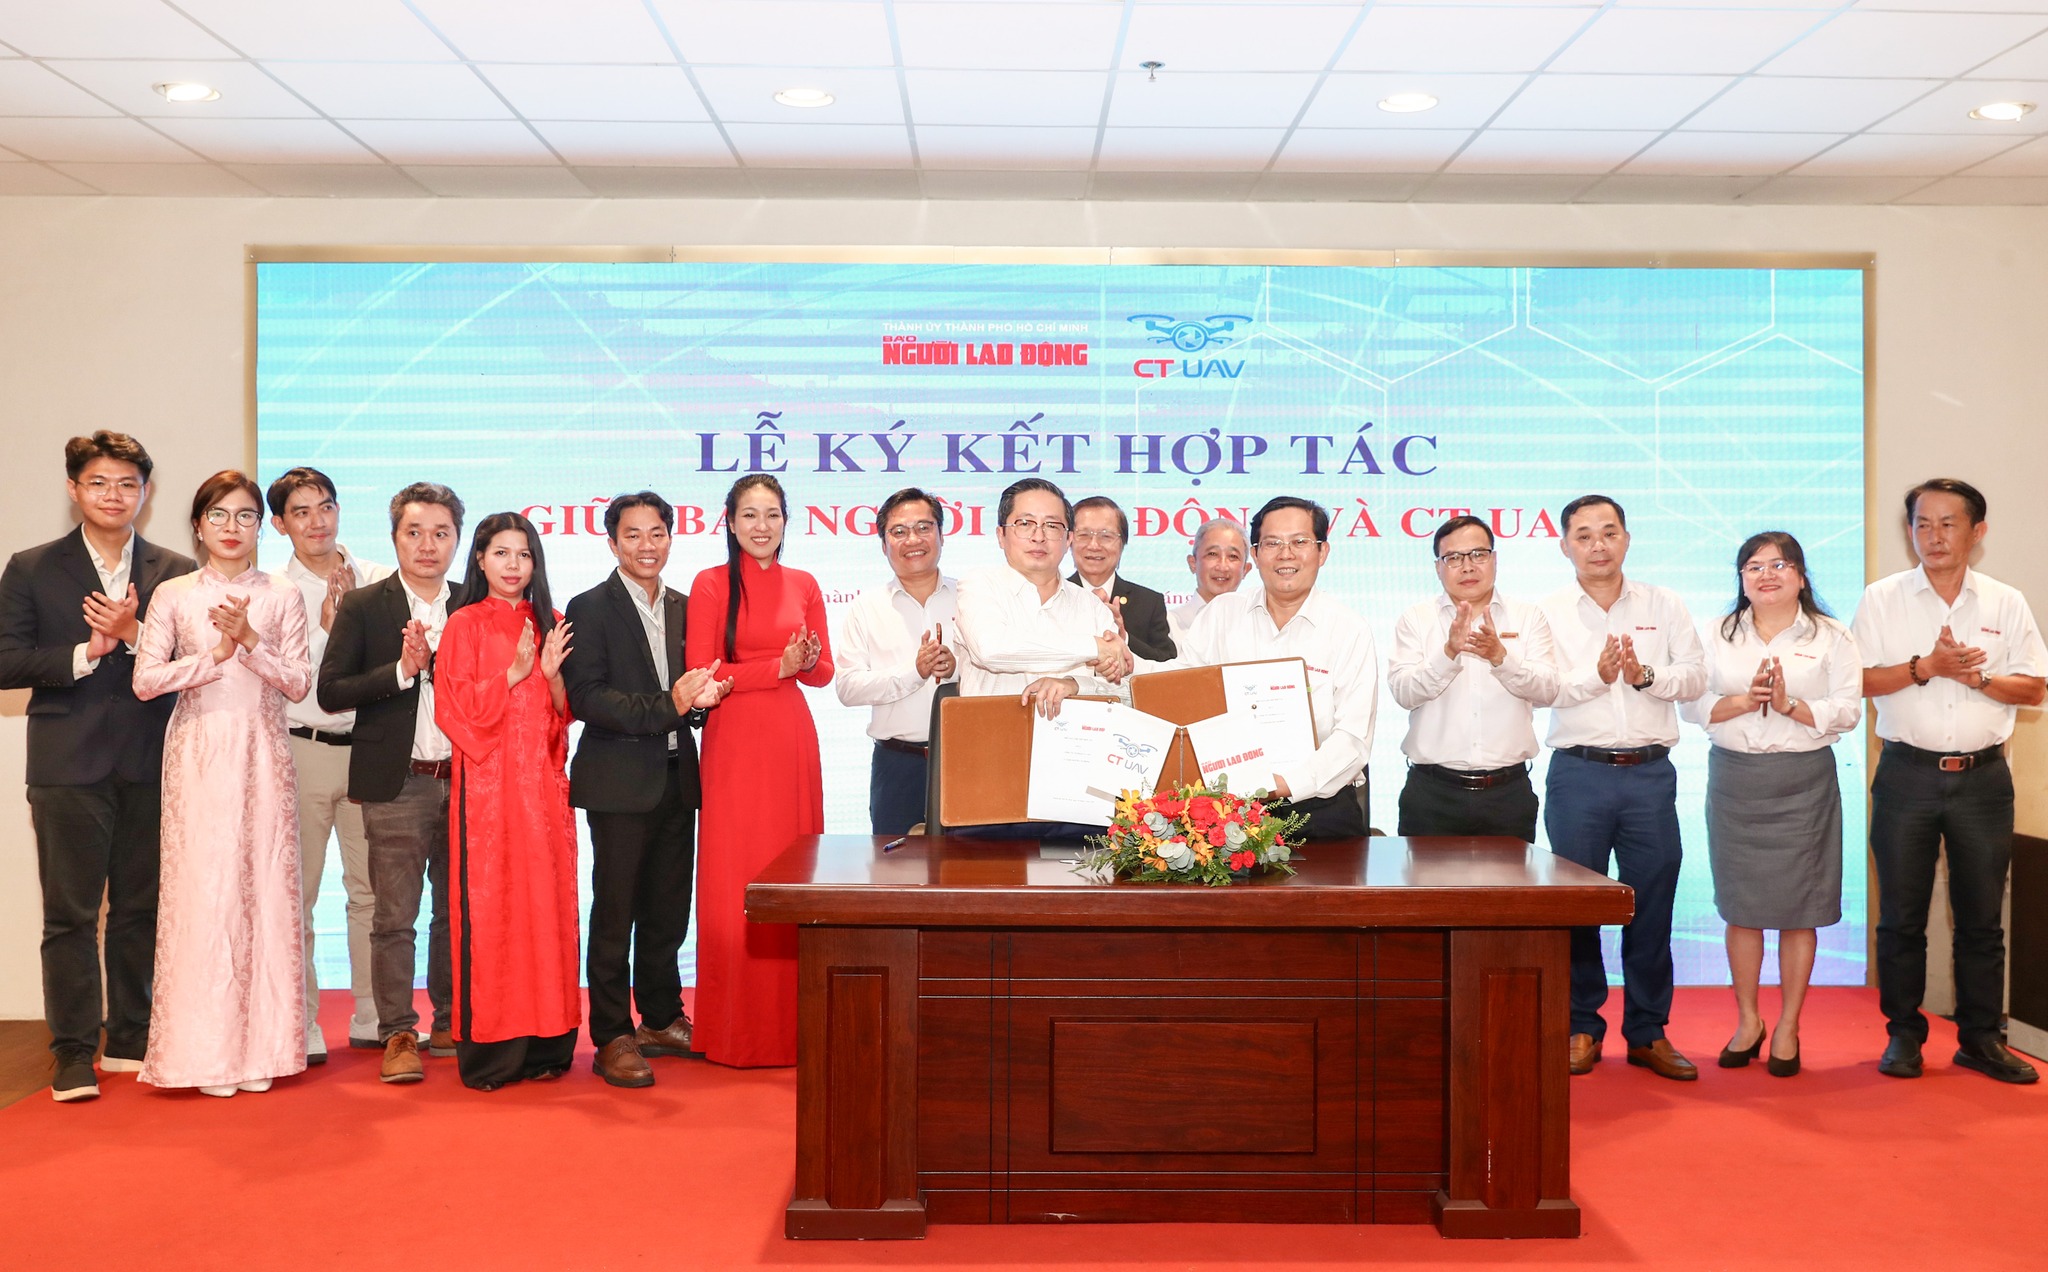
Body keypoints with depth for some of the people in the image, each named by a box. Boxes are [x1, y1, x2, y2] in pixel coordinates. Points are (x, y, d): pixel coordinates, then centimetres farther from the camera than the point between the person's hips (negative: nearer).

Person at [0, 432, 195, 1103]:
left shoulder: (176, 572, 8)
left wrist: (134, 635, -13)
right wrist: (85, 653, -12)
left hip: (151, 765, 2)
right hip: (69, 765, -2)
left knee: (141, 910, 8)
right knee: (70, 914, 1)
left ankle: (131, 1040, 20)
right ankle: (74, 1055, 8)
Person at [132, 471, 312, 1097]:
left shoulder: (282, 598, 8)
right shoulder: (173, 595, 6)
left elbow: (299, 684, 1)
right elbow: (145, 680, -1)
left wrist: (250, 641, -12)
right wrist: (213, 655, -11)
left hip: (262, 752, 1)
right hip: (198, 753, -1)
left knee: (265, 886, -1)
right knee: (202, 888, -3)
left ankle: (260, 1044, 7)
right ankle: (207, 1049, 5)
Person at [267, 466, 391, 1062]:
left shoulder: (377, 581, 7)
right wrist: (327, 625, -13)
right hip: (302, 750, -2)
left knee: (371, 888, 7)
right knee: (296, 892, 1)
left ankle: (372, 1018, 17)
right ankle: (300, 1027, 9)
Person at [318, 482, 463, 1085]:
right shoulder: (362, 607, 1)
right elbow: (330, 691, -6)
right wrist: (403, 670, -15)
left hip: (464, 780, 3)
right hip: (397, 785, -3)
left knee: (457, 912, 11)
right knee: (394, 917, -1)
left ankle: (451, 1024, 22)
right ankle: (397, 1034, 8)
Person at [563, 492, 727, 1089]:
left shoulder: (685, 607, 13)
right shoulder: (590, 608, -4)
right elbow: (585, 698, -14)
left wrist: (704, 697, -7)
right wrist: (668, 706, -21)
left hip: (677, 779, 6)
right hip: (620, 781, -5)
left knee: (669, 911, 13)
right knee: (615, 914, 1)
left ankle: (662, 1019, 26)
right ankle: (613, 1037, 9)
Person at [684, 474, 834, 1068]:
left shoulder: (804, 586, 11)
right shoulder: (711, 585, 0)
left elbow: (824, 673, 14)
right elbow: (701, 676, -6)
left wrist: (809, 662, -8)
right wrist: (779, 666, -10)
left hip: (792, 740, 4)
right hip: (734, 744, -3)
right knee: (735, 879, -2)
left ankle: (789, 1020, 12)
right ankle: (735, 1030, 7)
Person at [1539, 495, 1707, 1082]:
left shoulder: (1664, 605, 10)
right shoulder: (1549, 612, 5)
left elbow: (1695, 675, 3)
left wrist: (1646, 675, -14)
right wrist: (1597, 674, -20)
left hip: (1650, 772, 1)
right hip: (1578, 773, -1)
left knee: (1653, 902, 3)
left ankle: (1648, 1032, 14)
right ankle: (1581, 1028, 15)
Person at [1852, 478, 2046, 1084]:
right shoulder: (1883, 598, 2)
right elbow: (1859, 680, -5)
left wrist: (1975, 676, -14)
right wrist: (1926, 667, -17)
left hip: (1983, 777, 1)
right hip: (1908, 775, -1)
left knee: (1981, 917, 7)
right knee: (1901, 915, 4)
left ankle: (1980, 1038, 18)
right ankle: (1903, 1034, 16)